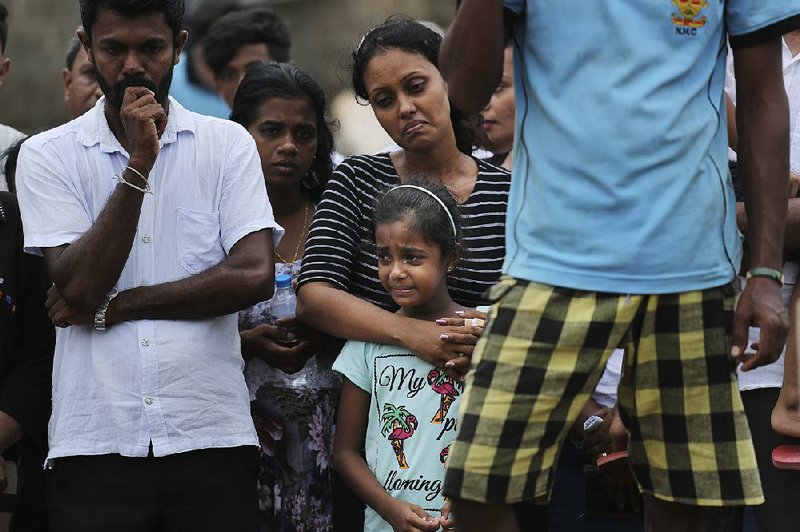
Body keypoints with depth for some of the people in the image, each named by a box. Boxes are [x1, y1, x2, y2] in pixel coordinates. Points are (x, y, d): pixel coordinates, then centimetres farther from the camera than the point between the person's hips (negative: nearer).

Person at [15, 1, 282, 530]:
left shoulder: (228, 144, 6)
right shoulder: (47, 155, 5)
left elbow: (255, 275, -6)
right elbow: (81, 285, -7)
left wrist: (112, 307, -6)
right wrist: (139, 163, -12)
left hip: (212, 438, 0)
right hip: (95, 445, 0)